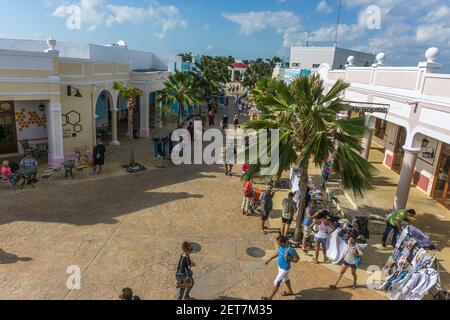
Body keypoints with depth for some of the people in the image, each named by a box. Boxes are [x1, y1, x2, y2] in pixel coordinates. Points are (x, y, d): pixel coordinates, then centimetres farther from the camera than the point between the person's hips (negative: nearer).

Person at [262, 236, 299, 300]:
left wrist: (288, 257, -35)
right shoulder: (280, 246, -11)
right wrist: (270, 259, 10)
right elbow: (278, 253, 8)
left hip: (284, 269, -8)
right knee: (285, 279, 29)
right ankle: (290, 291, 54)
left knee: (277, 282, 6)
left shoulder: (290, 250, -35)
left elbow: (297, 259, -24)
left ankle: (270, 297, 25)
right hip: (280, 266, 8)